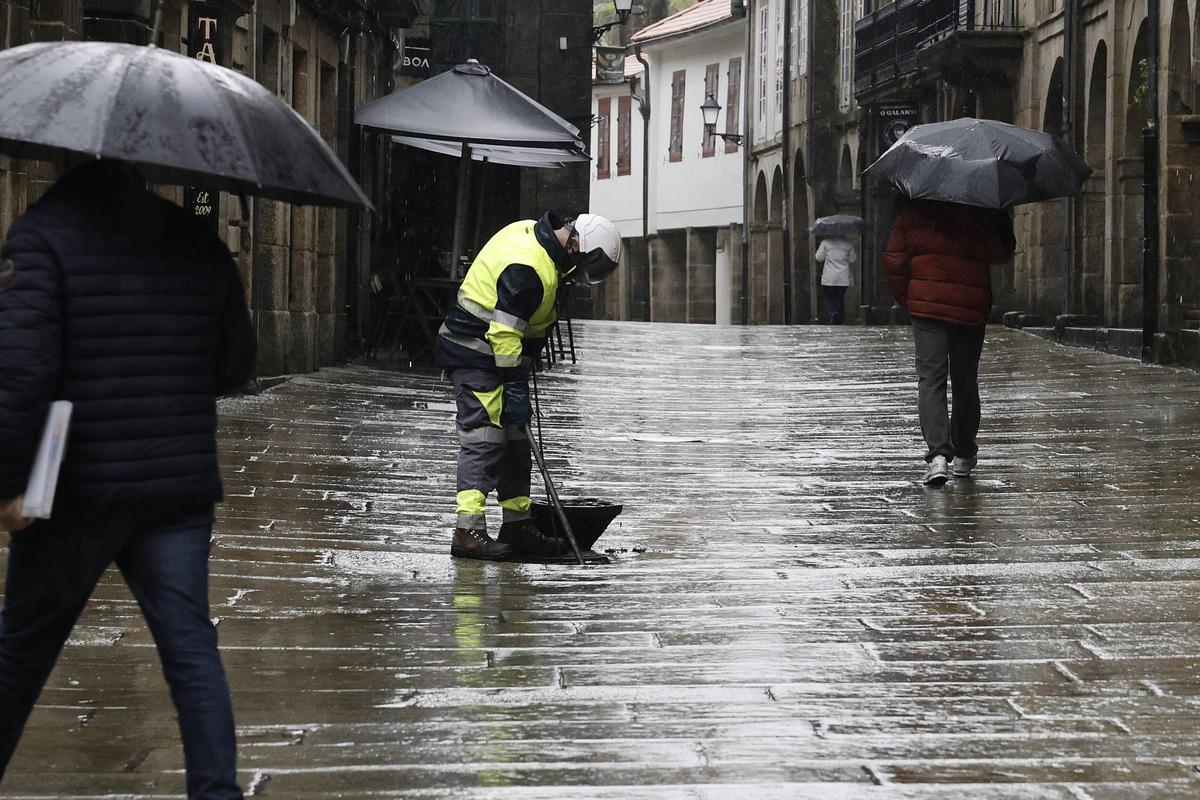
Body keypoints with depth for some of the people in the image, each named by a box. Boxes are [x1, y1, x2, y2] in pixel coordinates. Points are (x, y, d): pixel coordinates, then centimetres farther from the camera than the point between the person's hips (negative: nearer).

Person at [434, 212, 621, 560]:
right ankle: (468, 532, -18)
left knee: (515, 440, 11)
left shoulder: (531, 233, 6)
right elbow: (504, 333, -27)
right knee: (484, 440, -15)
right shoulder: (528, 269, -26)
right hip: (476, 355, -10)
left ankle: (517, 525, 17)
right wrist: (516, 390, -24)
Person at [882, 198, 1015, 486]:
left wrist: (905, 299, 12)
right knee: (965, 381, 14)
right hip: (971, 308, 1)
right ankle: (964, 454, 26)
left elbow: (893, 261, 0)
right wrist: (1003, 221, 15)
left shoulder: (913, 214, 0)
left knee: (930, 378, -4)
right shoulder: (981, 215, -3)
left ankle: (938, 454, -22)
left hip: (926, 307, -1)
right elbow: (1002, 254, 3)